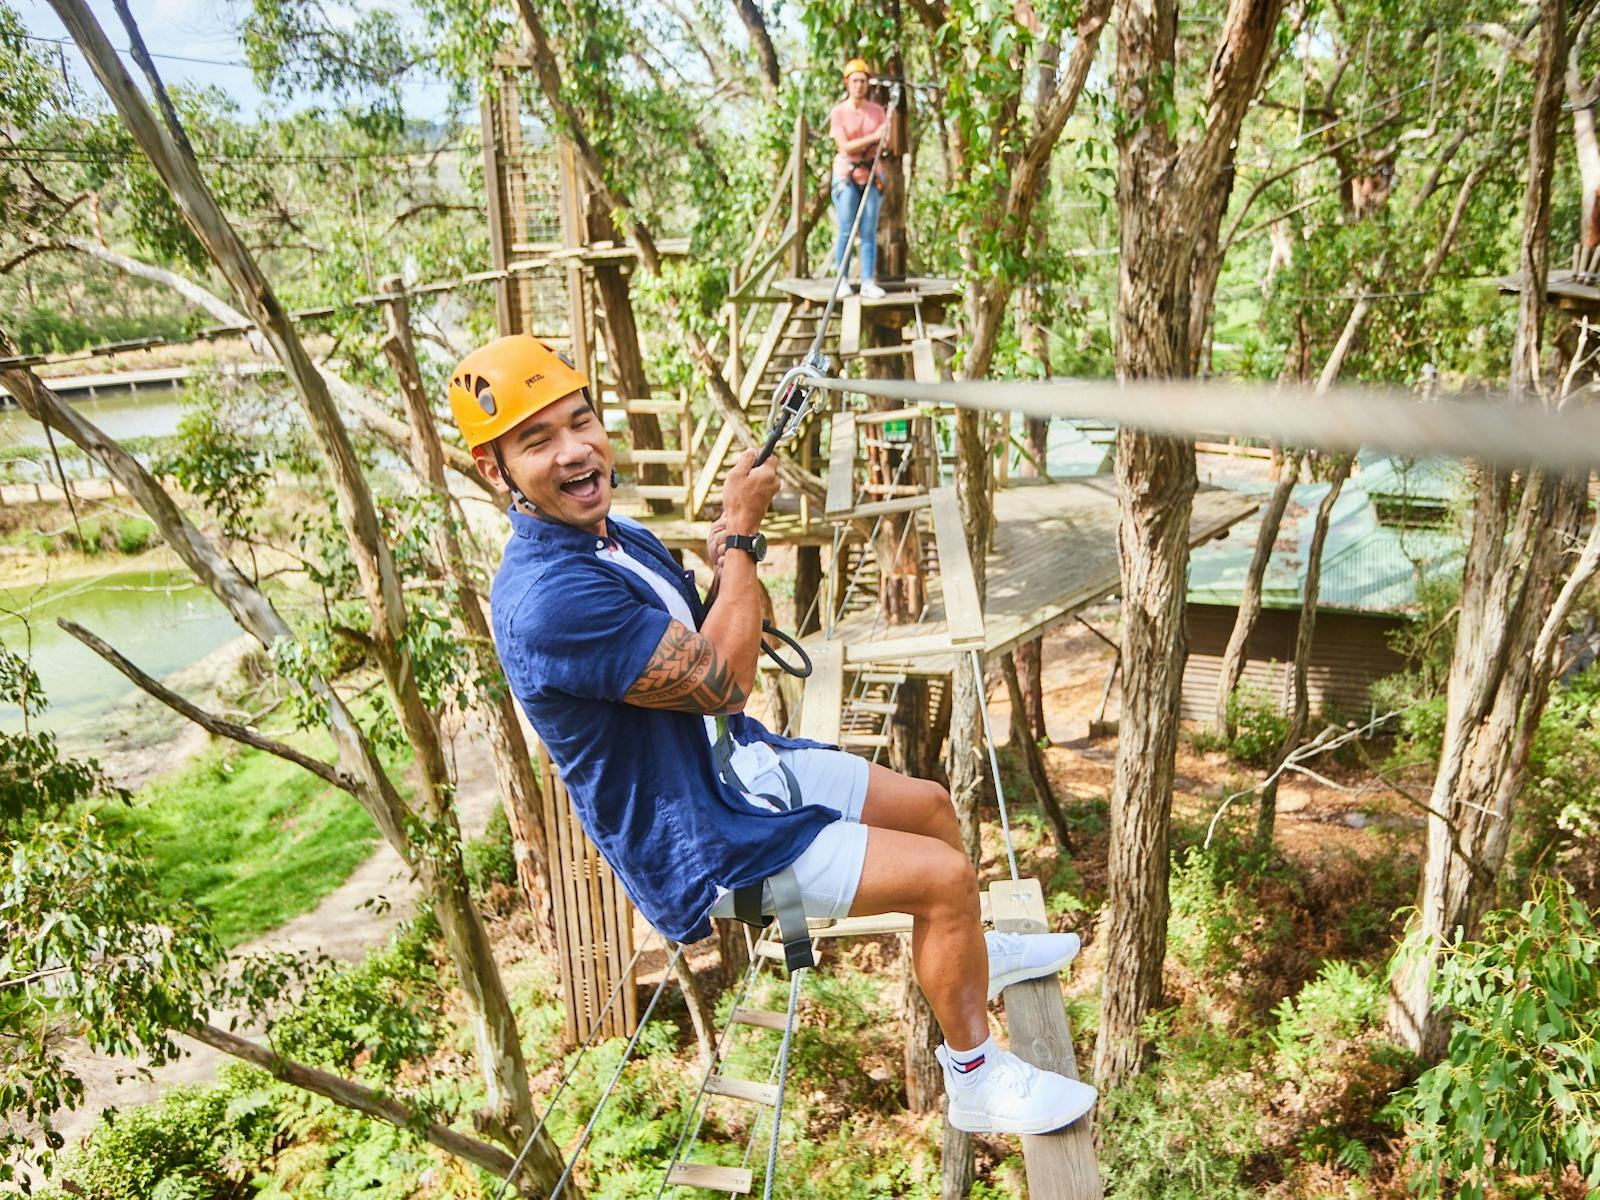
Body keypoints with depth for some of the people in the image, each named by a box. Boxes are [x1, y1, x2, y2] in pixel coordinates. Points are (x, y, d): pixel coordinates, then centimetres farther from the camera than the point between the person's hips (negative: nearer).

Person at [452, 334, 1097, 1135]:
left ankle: (974, 954, 45)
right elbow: (721, 683, -26)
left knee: (929, 804, 18)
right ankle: (977, 1082, 13)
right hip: (698, 842, -9)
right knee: (944, 874, -11)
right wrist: (740, 533, -17)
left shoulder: (615, 536, 2)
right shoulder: (546, 598, -31)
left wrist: (728, 558, -13)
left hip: (739, 762, 10)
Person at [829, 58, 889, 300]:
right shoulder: (838, 112, -2)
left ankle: (869, 283, -3)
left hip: (872, 173, 3)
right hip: (846, 172, -3)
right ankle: (842, 281, 0)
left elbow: (885, 141, 4)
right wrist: (873, 137, -20)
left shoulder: (877, 111, 8)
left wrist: (884, 139, -19)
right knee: (846, 230, -6)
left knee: (869, 231, -1)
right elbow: (845, 146, -11)